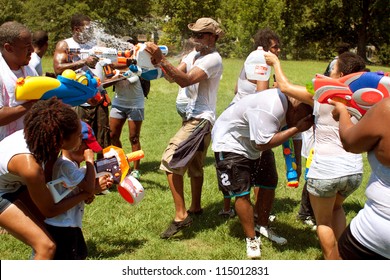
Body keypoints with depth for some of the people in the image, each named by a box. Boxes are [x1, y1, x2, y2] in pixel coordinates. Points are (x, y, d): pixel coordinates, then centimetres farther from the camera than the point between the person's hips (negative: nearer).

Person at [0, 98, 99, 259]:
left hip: (14, 184, 7)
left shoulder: (43, 138, -20)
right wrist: (85, 193, -13)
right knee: (46, 246, -13)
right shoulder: (29, 167, -39)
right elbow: (50, 211, -22)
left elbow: (45, 181, -6)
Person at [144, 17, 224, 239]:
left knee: (171, 160, -18)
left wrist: (161, 60, -33)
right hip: (194, 116, 10)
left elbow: (185, 80, -28)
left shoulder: (213, 59, -16)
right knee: (194, 166, 21)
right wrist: (159, 63, -10)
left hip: (201, 120, -10)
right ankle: (196, 207, 36)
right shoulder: (196, 55, 13)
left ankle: (181, 215, -15)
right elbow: (175, 77, 8)